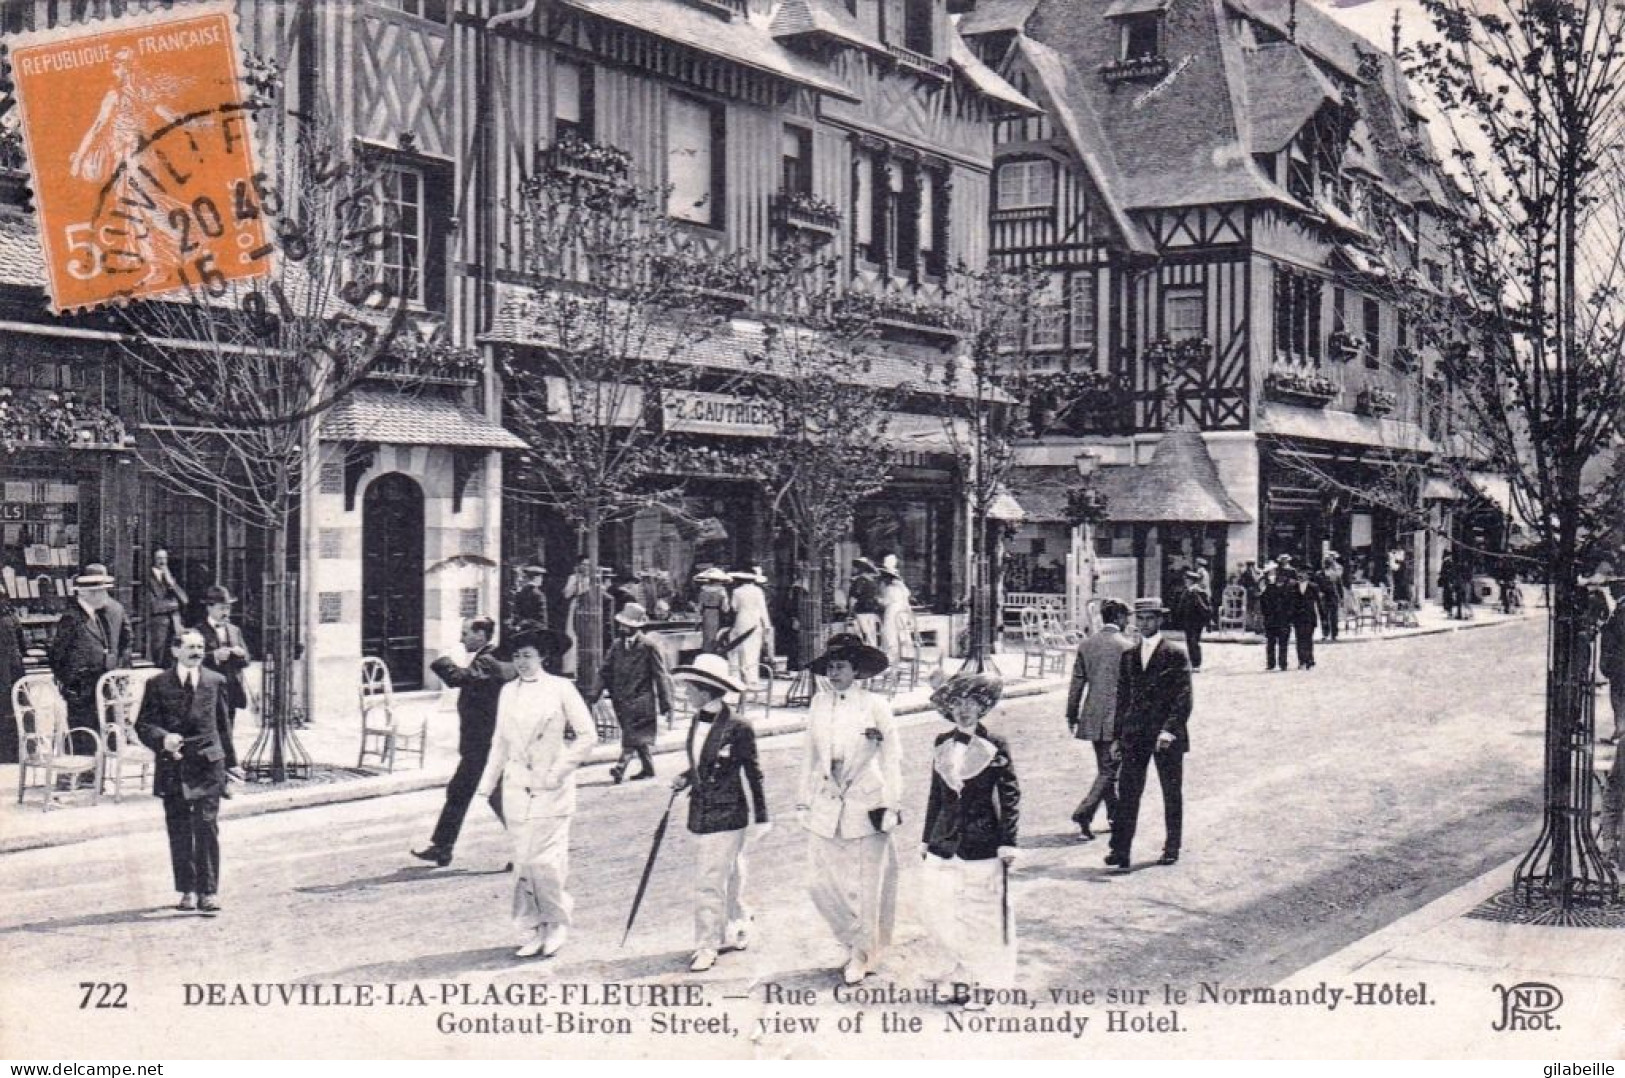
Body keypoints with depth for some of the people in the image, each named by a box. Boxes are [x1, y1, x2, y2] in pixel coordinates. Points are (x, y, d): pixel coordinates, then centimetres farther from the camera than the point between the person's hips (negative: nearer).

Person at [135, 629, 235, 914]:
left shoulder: (216, 682, 9)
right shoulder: (158, 685, 4)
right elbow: (143, 724, 1)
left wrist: (229, 761, 14)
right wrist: (163, 739, -20)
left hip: (208, 765, 0)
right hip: (173, 766, 0)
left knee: (207, 827, -8)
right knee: (179, 831, 7)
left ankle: (208, 892, -5)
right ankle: (187, 891, 19)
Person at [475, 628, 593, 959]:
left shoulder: (560, 688, -3)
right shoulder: (508, 692, 10)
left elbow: (586, 736, -3)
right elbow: (500, 741, 17)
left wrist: (559, 771, -10)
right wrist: (487, 784, 12)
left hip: (551, 790, -4)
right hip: (516, 788, 4)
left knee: (545, 861, -9)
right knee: (523, 863, 4)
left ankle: (557, 924, 13)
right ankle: (533, 931, 15)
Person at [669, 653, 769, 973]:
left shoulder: (737, 729, -15)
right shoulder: (697, 724, 7)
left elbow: (751, 775, -9)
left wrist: (760, 818, -6)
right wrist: (685, 779, 3)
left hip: (727, 817, -7)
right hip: (702, 815, 8)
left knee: (710, 883, -6)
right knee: (728, 878, 19)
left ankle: (707, 947, 2)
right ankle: (736, 933, 31)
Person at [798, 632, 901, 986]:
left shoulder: (875, 705, -6)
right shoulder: (819, 703, 4)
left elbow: (892, 758, -2)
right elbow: (811, 755, 12)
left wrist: (891, 806, -5)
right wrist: (805, 798, 12)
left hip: (865, 807, -3)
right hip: (825, 808, 4)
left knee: (865, 887, 3)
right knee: (824, 885, 3)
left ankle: (861, 956, 23)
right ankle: (857, 943, 27)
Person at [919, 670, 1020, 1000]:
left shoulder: (995, 747, -5)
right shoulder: (943, 745, 8)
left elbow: (1010, 796, -4)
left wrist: (1008, 842, -8)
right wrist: (926, 838, 15)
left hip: (982, 846, -4)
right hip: (944, 845, 4)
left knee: (982, 916, 1)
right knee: (938, 912, 5)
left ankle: (977, 984, 14)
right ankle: (965, 967, 27)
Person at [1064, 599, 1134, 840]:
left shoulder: (1086, 643, 4)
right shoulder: (1127, 645, -10)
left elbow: (1077, 682, 6)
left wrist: (1072, 714, 13)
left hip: (1092, 716, 6)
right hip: (1117, 716, -6)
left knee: (1106, 767, 19)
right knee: (1109, 769, -1)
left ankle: (1114, 814, 30)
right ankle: (1083, 815, -13)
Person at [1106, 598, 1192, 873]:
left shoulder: (1176, 656, -3)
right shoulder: (1129, 656, 11)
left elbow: (1183, 698, -10)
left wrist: (1169, 730, -21)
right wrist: (1119, 734, 10)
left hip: (1167, 737, -3)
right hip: (1134, 736, 3)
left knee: (1172, 794, 9)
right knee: (1127, 793, -5)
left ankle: (1171, 848, 22)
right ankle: (1121, 852, -8)